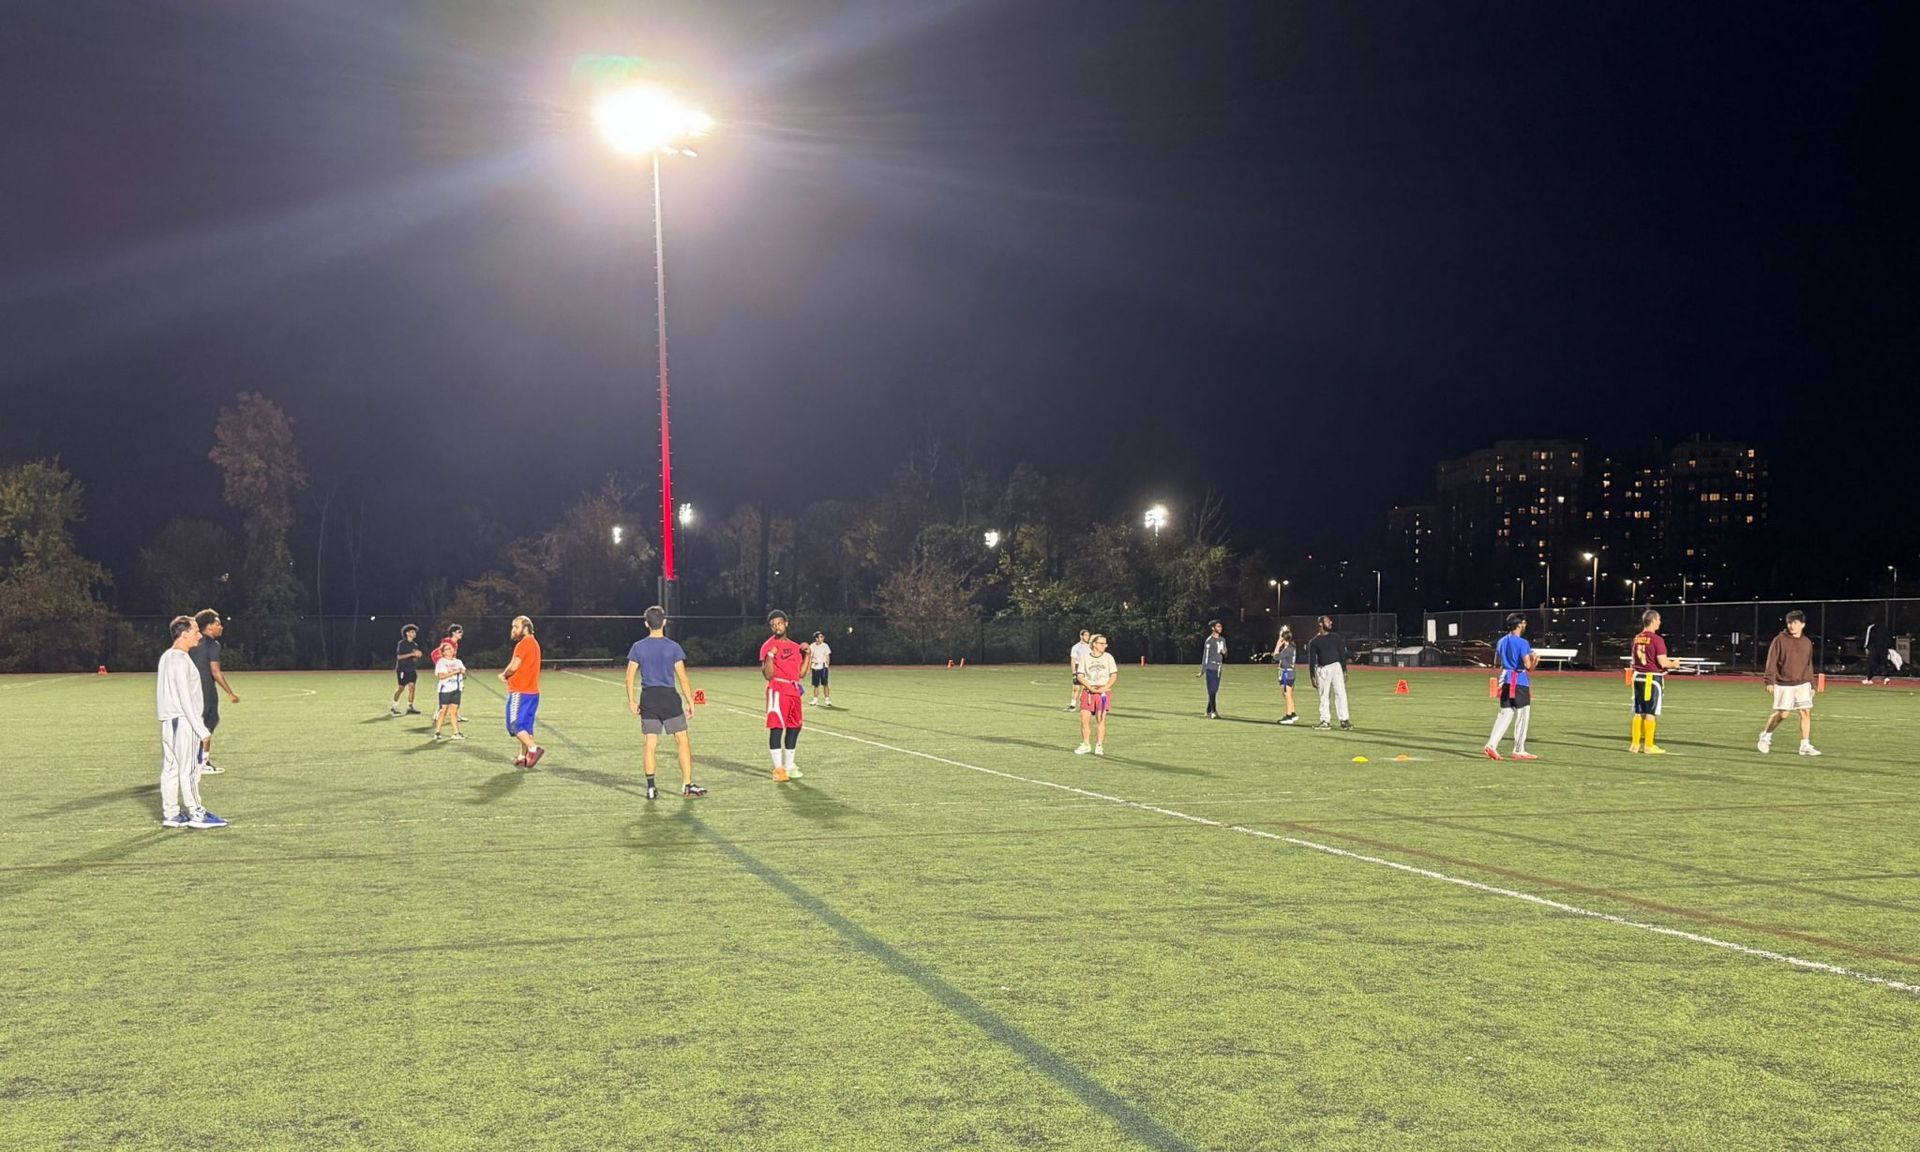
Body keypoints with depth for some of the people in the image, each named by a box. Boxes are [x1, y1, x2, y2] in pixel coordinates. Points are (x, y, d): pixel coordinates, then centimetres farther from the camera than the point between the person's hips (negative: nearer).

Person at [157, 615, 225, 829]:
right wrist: (200, 728, -16)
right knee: (189, 769, -5)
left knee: (170, 769, 9)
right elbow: (185, 698, -18)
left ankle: (170, 814, 12)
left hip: (169, 721, 9)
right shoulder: (180, 660, -15)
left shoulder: (167, 656, 15)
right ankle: (196, 814, -1)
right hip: (183, 721, -9)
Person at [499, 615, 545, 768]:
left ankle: (533, 749, -14)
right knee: (525, 726, 11)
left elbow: (514, 666, -20)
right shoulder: (534, 643, 16)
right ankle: (523, 757, 14)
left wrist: (504, 675, 0)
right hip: (532, 691, 9)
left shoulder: (523, 644, -14)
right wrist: (507, 675, 2)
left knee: (514, 725, -6)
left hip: (520, 692, -9)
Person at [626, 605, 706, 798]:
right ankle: (687, 785, 2)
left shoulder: (638, 647, 3)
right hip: (670, 697, -3)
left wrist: (631, 700, 10)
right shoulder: (673, 647, -4)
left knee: (650, 744, 6)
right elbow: (682, 677, -4)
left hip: (648, 698, 3)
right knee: (682, 741, 4)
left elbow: (630, 677, 2)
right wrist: (690, 701, 1)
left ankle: (651, 787, 4)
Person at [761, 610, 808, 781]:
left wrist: (806, 653, 10)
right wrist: (770, 655, -25)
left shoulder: (795, 646, 15)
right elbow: (768, 675, -12)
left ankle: (789, 765, 25)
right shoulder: (768, 646, -5)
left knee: (794, 727, 12)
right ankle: (778, 769, -9)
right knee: (776, 727, -10)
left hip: (794, 690, 7)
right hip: (777, 690, -7)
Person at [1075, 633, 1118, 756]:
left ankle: (1099, 747, 4)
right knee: (1084, 719, -4)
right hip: (1087, 692, 1)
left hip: (1103, 692, 0)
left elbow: (1114, 675, 3)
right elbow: (1080, 676, 3)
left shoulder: (1108, 657, 4)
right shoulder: (1086, 657, 4)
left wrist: (1105, 687, -11)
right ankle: (1085, 745, 11)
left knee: (1101, 720, -5)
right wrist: (1090, 687, -11)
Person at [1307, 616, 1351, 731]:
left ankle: (1344, 720, -11)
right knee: (1324, 696, 4)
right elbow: (1311, 660, 3)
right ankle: (1325, 721, 12)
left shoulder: (1336, 637, 8)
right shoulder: (1314, 642, 4)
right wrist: (1312, 676, -2)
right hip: (1322, 670, 0)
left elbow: (1342, 654, 8)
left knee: (1340, 693, -9)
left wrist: (1344, 670, 2)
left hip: (1336, 667, 0)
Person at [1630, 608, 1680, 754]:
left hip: (1638, 677, 6)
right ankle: (1649, 746, 5)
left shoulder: (1637, 638, 7)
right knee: (1650, 713, 0)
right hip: (1653, 678, -6)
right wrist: (1673, 664, 4)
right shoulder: (1656, 639, -15)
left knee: (1638, 713, 11)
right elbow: (1663, 663, -17)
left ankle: (1635, 744, 15)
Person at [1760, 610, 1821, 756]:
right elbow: (1772, 661, -6)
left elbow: (1809, 665, 17)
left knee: (1806, 712, -4)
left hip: (1803, 684, 4)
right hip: (1784, 684, -4)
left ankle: (1805, 746, 2)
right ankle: (1766, 736, 21)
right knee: (1782, 713, -2)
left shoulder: (1807, 643, 9)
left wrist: (1811, 685, 17)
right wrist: (1770, 681, -13)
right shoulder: (1780, 640, -4)